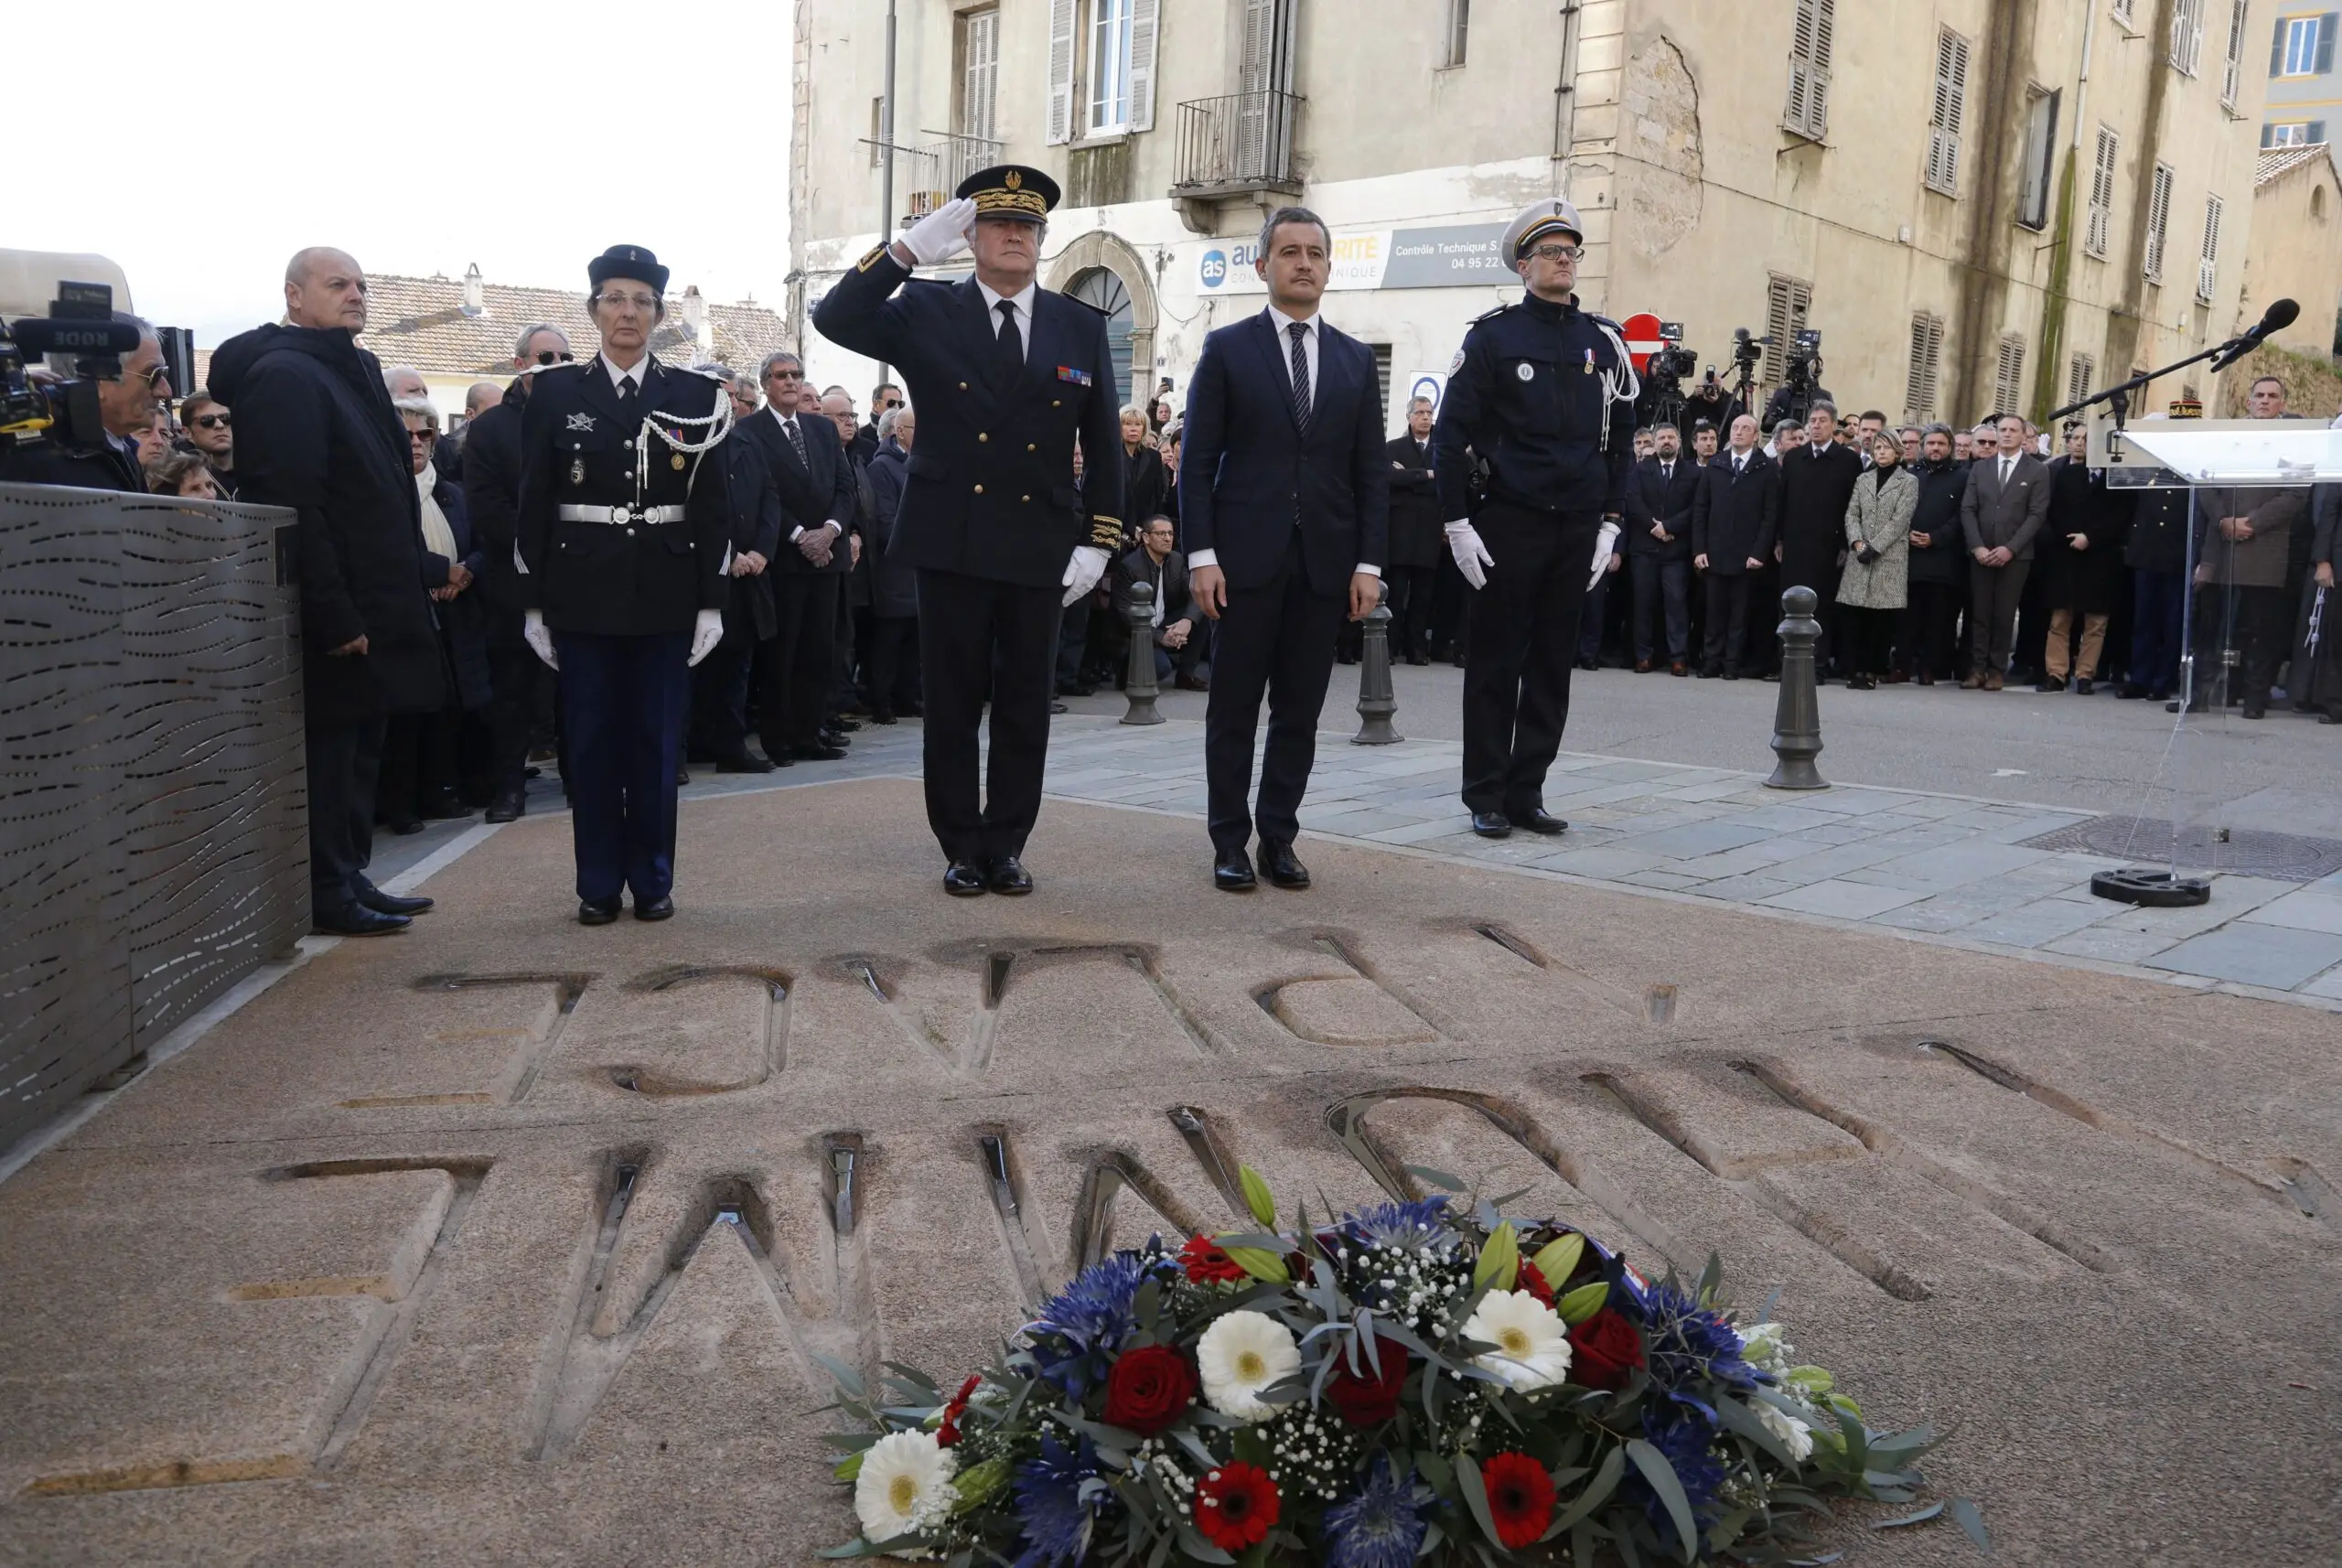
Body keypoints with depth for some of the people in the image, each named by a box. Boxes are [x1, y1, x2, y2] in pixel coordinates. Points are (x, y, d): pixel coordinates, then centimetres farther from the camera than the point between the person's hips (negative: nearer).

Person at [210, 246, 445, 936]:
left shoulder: (354, 367, 16)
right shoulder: (284, 375, -14)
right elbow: (291, 507, -22)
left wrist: (402, 596, 12)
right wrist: (334, 617, -24)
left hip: (372, 603, 9)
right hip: (332, 613, -9)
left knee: (358, 749, 15)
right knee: (329, 750, -1)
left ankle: (349, 876, 25)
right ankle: (328, 894, 8)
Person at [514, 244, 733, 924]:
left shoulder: (695, 396, 4)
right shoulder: (555, 392, 4)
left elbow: (714, 506, 3)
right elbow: (534, 503, 3)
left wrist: (712, 601, -3)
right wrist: (534, 602, -1)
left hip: (665, 591, 0)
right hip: (584, 590, 0)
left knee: (657, 740, 5)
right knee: (590, 740, 4)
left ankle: (653, 880, 16)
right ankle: (598, 884, 14)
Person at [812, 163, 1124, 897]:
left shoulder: (1082, 328, 6)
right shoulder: (926, 312, 3)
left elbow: (1103, 446, 7)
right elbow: (834, 319, -12)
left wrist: (1097, 542, 0)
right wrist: (911, 247, -18)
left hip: (1040, 548, 1)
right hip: (951, 542, -1)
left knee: (1024, 704, 7)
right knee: (952, 702, 5)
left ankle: (1005, 846, 19)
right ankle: (961, 849, 17)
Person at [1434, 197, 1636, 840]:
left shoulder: (1604, 341, 11)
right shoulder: (1491, 335, -1)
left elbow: (1620, 440, 14)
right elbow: (1450, 434, -3)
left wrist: (1611, 521, 6)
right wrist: (1458, 523, -10)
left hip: (1578, 531, 4)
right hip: (1508, 525, -4)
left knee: (1552, 666, 7)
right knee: (1496, 663, 1)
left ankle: (1527, 793, 16)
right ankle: (1486, 797, 10)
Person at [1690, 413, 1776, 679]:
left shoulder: (1768, 469, 2)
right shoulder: (1714, 466, 10)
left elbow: (1771, 515, -3)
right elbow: (1700, 510, 8)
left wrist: (1759, 553, -10)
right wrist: (1699, 549, 0)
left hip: (1746, 557, -2)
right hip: (1714, 554, 2)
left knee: (1740, 614, 1)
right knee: (1715, 611, 3)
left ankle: (1732, 664, 6)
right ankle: (1711, 662, 7)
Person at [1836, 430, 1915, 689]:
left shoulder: (1908, 482, 3)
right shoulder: (1863, 480, 16)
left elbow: (1899, 520, -6)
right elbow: (1851, 514, 8)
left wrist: (1874, 547, -13)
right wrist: (1857, 542, -9)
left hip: (1890, 558, -3)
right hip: (1859, 557, 3)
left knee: (1882, 618, -4)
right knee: (1853, 616, -3)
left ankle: (1872, 671, 1)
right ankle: (1855, 670, 3)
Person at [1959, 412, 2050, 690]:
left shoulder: (2036, 471, 3)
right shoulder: (1979, 468, 11)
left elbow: (2036, 515, -4)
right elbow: (1967, 510, 5)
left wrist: (2010, 548, -13)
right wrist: (1977, 547, -8)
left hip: (2015, 555, -2)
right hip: (1981, 553, 2)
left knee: (2004, 615, -1)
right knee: (1979, 613, -1)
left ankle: (1997, 671, 4)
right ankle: (1977, 669, 2)